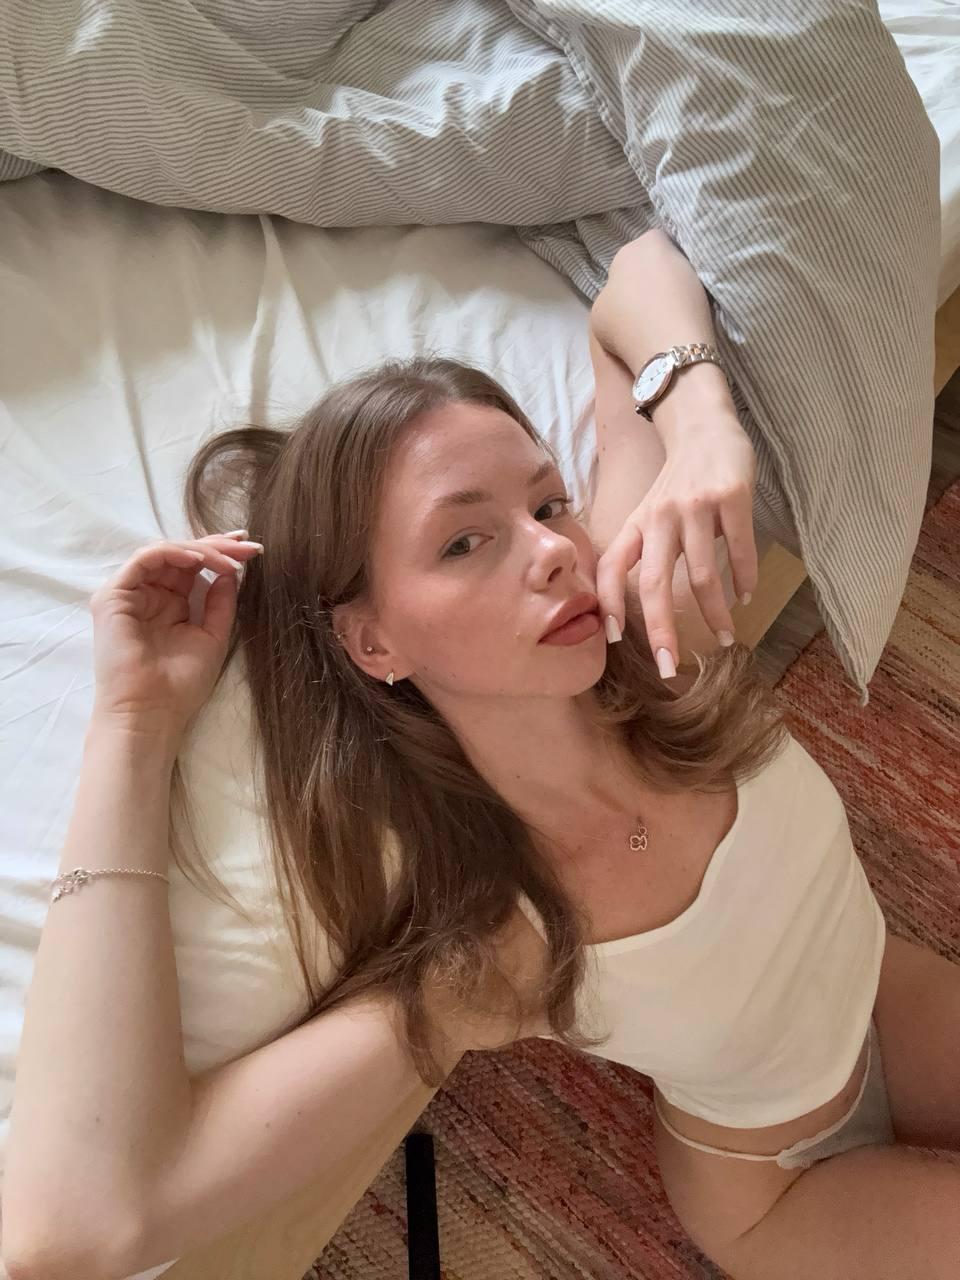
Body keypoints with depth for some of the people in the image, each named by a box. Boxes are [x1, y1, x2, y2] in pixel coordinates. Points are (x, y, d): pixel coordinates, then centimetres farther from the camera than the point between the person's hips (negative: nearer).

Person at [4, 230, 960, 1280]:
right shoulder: (477, 959, -35)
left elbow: (638, 270, -17)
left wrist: (704, 431, -40)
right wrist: (135, 726, -43)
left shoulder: (654, 634, -28)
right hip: (791, 1191, -3)